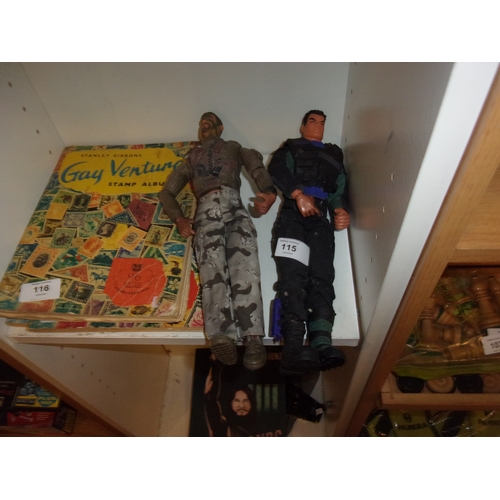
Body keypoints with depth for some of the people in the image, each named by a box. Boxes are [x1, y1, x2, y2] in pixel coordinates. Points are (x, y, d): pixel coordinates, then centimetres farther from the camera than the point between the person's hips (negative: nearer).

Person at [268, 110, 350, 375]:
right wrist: (298, 194, -12)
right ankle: (294, 348, -34)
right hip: (293, 213, -2)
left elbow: (341, 187, 21)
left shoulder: (334, 153, 35)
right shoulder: (291, 147, 28)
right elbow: (276, 168, 6)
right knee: (293, 276, -22)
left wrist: (341, 210, -2)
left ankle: (322, 344, -32)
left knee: (321, 278, -18)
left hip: (321, 217, 3)